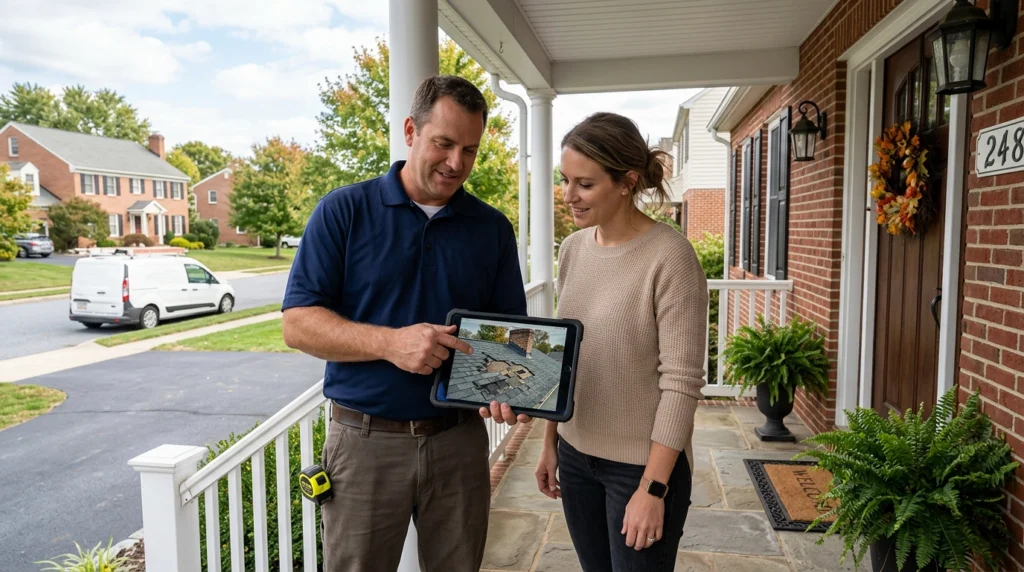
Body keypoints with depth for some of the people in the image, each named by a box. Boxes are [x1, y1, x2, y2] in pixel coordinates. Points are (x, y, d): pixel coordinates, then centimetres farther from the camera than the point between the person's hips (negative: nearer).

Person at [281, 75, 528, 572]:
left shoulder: (493, 228, 3)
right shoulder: (343, 211, -5)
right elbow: (299, 324, -9)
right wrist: (391, 342, -24)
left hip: (460, 440, 3)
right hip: (365, 441, -2)